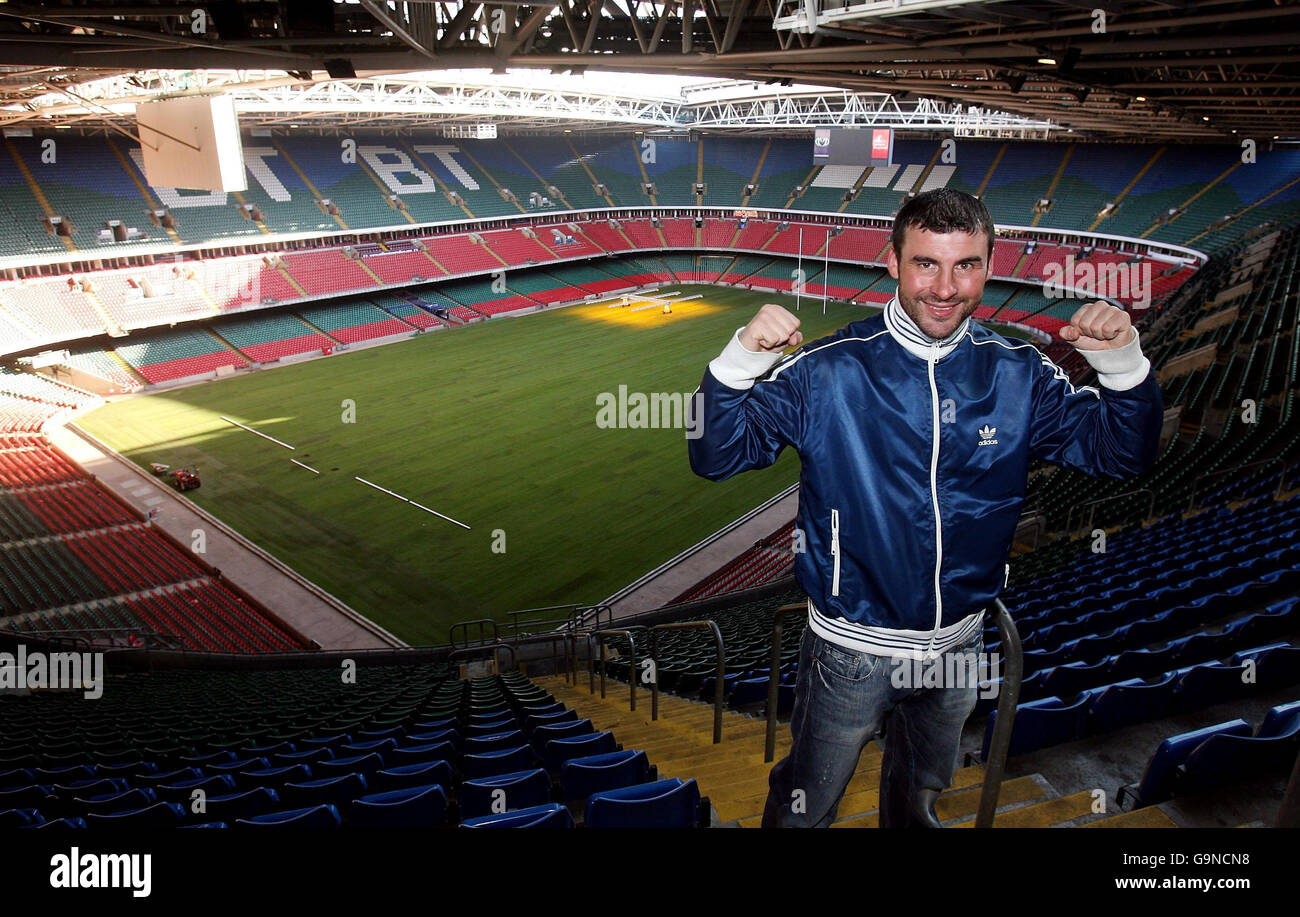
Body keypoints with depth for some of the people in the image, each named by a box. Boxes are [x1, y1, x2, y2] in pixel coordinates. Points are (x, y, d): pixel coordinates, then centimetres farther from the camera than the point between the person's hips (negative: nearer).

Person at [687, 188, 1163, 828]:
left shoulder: (1018, 374, -6)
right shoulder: (828, 371, -17)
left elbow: (1124, 451, -1)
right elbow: (717, 456, -19)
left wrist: (1122, 360, -20)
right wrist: (740, 359, -37)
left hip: (961, 643, 4)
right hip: (853, 648, -3)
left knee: (919, 798, 31)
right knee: (805, 807, 18)